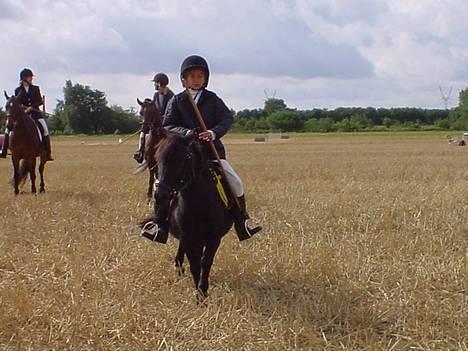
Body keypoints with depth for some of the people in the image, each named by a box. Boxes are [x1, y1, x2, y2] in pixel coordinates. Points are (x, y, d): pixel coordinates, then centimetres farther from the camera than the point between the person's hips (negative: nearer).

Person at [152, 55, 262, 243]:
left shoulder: (212, 99, 6)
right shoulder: (177, 101, 4)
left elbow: (227, 118, -4)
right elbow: (168, 125, -2)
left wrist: (214, 132, -25)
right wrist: (185, 132, -23)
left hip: (212, 149, 1)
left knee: (235, 182, -7)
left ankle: (242, 225, 7)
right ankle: (160, 225, 3)